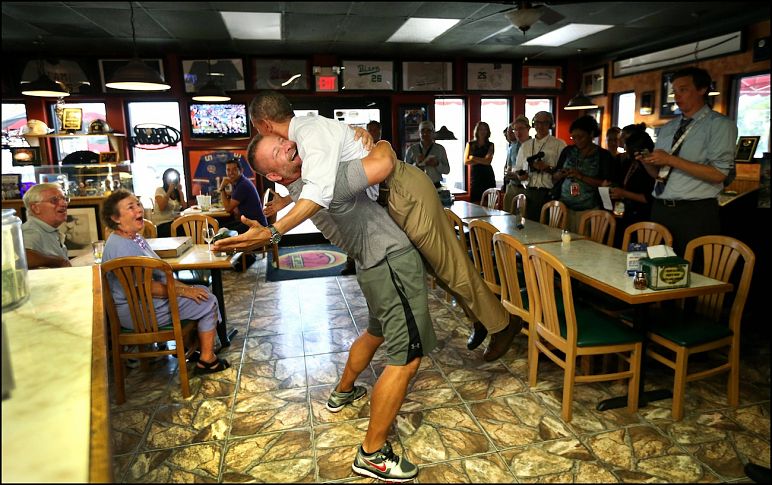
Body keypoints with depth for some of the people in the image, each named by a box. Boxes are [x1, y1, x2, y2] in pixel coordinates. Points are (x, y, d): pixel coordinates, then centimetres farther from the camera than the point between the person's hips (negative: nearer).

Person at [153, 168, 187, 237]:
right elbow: (161, 208, -15)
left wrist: (180, 191, -1)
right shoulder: (160, 190, 1)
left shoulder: (178, 192, 15)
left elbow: (184, 207, 0)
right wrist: (169, 191, -14)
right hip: (162, 224, -5)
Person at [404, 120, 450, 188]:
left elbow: (447, 170, 8)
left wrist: (437, 164, -10)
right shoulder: (411, 149, 6)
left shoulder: (440, 149, 9)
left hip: (435, 187, 1)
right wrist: (416, 164, -14)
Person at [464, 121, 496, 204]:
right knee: (475, 203, -3)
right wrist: (482, 161, -6)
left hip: (487, 176, -1)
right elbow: (466, 161, 0)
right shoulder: (470, 144, 9)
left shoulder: (490, 145, 6)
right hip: (475, 175, 1)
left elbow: (488, 161, -7)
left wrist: (474, 158, -5)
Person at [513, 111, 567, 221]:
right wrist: (520, 175, 1)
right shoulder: (526, 145, 17)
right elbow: (518, 168, 22)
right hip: (530, 193, 4)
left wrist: (548, 168, -18)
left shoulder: (559, 144, 3)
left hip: (549, 194, -4)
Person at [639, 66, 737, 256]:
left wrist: (671, 160, -15)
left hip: (695, 213, -5)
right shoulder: (667, 128, 15)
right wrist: (646, 161, -6)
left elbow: (718, 174, -13)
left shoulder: (720, 125, -2)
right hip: (660, 210, 5)